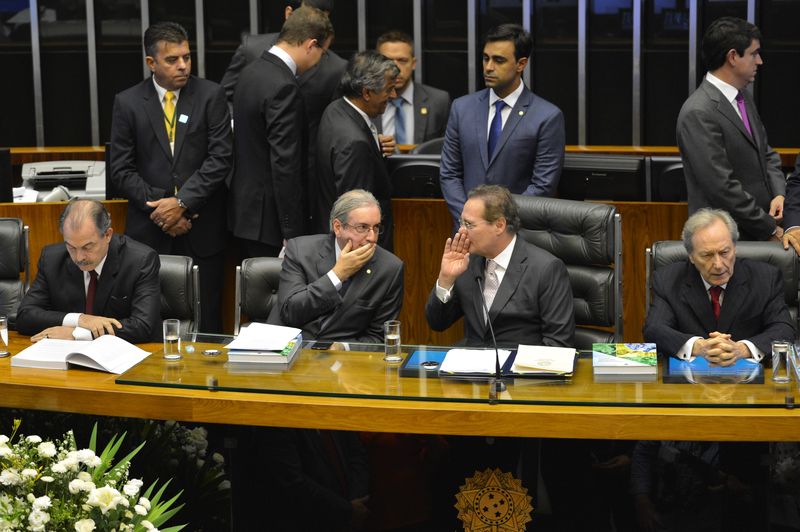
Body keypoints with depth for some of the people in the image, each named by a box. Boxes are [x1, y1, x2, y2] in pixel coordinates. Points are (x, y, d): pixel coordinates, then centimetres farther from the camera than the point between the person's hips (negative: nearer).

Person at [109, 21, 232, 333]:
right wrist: (159, 207, -9)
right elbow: (121, 170, 2)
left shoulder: (211, 96, 1)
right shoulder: (128, 103, 3)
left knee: (205, 325, 3)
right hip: (149, 230, 1)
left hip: (201, 229, 0)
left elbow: (220, 157, -6)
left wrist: (182, 202, -13)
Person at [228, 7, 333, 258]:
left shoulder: (253, 70, 9)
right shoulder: (284, 87, -20)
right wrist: (293, 234, -20)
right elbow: (285, 165, -23)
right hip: (270, 219, -10)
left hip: (246, 208, 10)